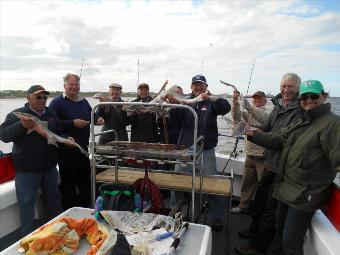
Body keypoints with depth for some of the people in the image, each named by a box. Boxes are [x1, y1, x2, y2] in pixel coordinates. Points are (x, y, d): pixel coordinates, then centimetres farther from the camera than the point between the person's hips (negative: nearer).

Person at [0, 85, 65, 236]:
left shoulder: (51, 114, 8)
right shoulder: (17, 114, -6)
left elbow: (58, 134, 19)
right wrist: (22, 125, -30)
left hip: (49, 167, 5)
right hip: (27, 170, -4)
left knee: (53, 200, 16)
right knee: (27, 204, 6)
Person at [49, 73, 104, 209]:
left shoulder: (83, 101, 13)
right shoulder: (57, 102, -8)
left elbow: (91, 116, 23)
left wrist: (97, 119, 2)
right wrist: (73, 123, -24)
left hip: (83, 148, 7)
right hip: (66, 151, -7)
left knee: (85, 180, 17)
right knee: (69, 183, 5)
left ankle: (86, 208, 34)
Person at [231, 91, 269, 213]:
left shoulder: (268, 114, -7)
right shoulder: (249, 113, 9)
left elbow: (262, 118, -30)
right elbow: (237, 117, -9)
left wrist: (248, 106, -44)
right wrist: (235, 103, -27)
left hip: (263, 157, -5)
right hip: (250, 155, 5)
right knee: (247, 183, 15)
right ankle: (244, 205, 29)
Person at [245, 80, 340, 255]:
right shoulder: (300, 123, 13)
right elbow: (276, 139, 12)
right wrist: (252, 133, 4)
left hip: (305, 195, -9)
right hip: (287, 188, 9)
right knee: (281, 228, 26)